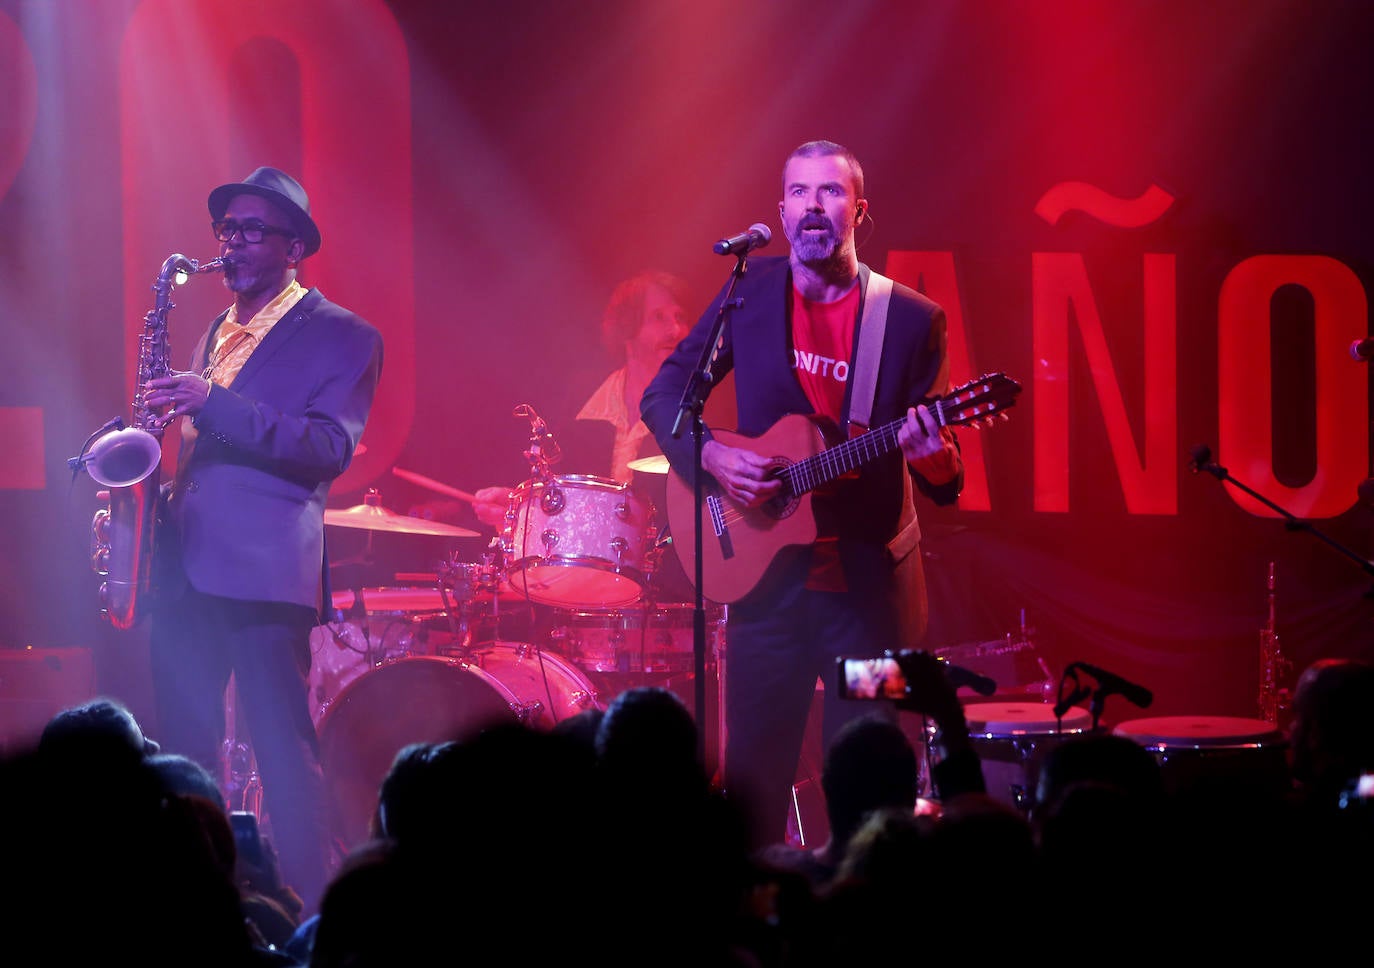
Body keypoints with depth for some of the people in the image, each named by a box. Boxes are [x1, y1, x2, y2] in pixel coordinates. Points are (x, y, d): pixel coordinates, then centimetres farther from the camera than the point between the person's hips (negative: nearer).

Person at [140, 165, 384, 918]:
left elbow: (333, 447, -15)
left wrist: (212, 405, -22)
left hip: (265, 566, -7)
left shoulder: (342, 338, -1)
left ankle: (312, 914, -5)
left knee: (282, 748, -8)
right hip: (185, 564, 7)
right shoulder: (216, 335, 22)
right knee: (180, 745, 7)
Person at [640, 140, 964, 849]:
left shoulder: (912, 320, -2)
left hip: (870, 584, -2)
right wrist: (711, 454, -9)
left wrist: (934, 458, -24)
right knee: (751, 782, 4)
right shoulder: (749, 294, 4)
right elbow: (662, 395, 10)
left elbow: (943, 485, -1)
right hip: (766, 573, 2)